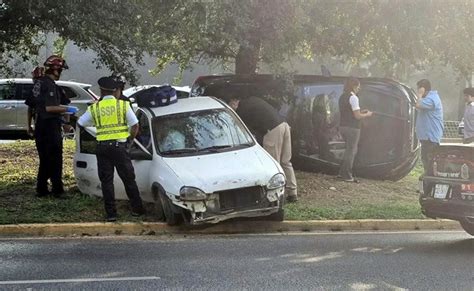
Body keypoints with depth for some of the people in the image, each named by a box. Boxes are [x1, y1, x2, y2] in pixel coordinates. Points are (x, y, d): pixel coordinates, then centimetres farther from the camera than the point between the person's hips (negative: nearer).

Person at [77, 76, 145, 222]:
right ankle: (137, 209, 16)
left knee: (106, 181, 7)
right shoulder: (123, 105, 1)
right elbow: (135, 125, 0)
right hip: (120, 146, -1)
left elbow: (80, 123, 14)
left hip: (102, 147, 1)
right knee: (128, 178, 9)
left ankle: (111, 213, 5)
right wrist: (130, 138, 15)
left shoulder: (94, 108, 4)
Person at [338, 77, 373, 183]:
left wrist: (361, 112, 19)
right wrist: (367, 115, 0)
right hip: (352, 128, -9)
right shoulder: (353, 98, -15)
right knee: (351, 151, 1)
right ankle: (347, 176, 6)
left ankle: (342, 172, 21)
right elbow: (357, 116, -17)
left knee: (351, 150, 20)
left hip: (343, 126, 9)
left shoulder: (342, 97, 13)